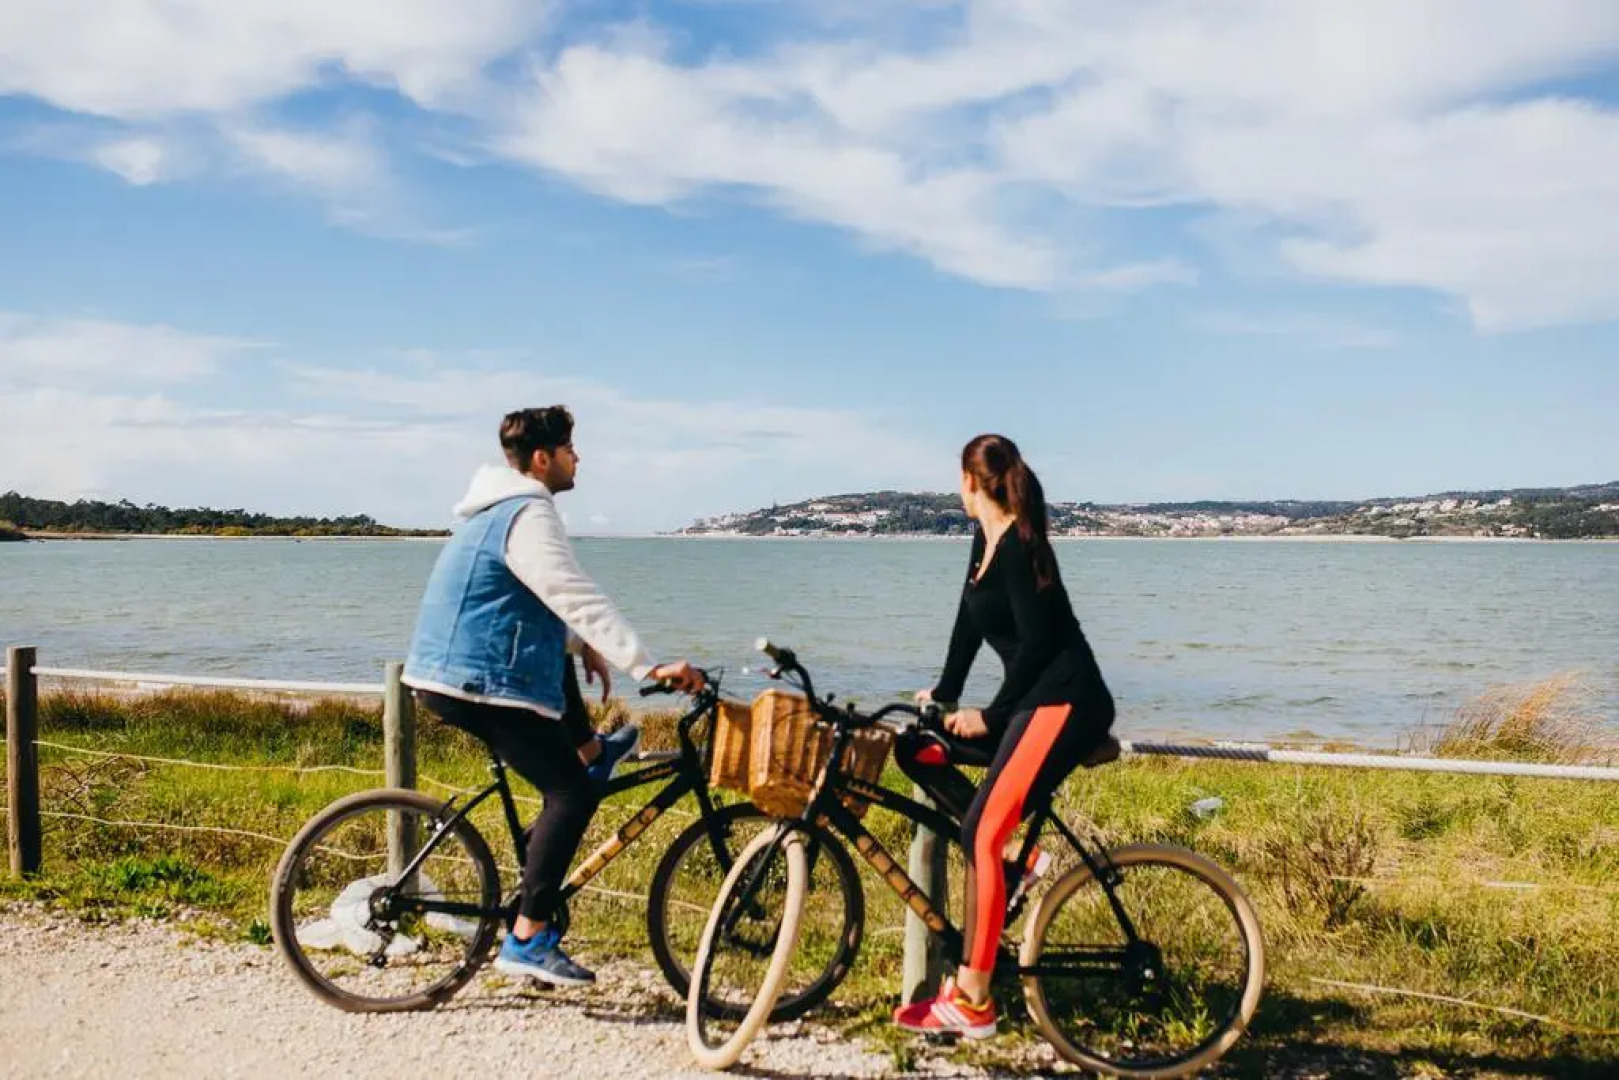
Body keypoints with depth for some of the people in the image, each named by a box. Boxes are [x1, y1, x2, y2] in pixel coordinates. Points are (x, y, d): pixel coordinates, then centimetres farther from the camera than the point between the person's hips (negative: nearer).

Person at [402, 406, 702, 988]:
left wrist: (582, 644, 26)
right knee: (571, 794, -10)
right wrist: (650, 665, -29)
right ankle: (527, 941, -10)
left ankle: (592, 753, 43)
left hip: (450, 672, 10)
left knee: (558, 659, 33)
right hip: (479, 684, -10)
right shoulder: (528, 515, -17)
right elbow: (580, 600, -26)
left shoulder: (498, 508, 16)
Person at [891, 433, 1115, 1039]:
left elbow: (1036, 642, -19)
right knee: (915, 750, 8)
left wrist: (991, 715, -12)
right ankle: (1013, 857, 5)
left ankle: (970, 1003, -11)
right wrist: (943, 693, 18)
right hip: (1034, 701, 10)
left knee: (980, 832, -16)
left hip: (1067, 703, -10)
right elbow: (971, 620, 19)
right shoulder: (985, 540, 12)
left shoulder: (1018, 545, -15)